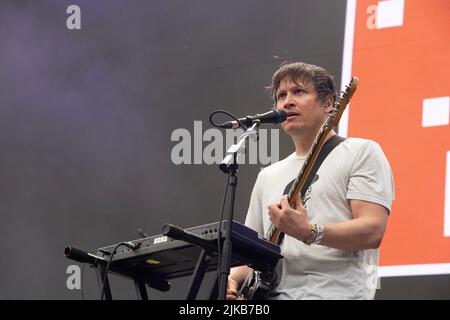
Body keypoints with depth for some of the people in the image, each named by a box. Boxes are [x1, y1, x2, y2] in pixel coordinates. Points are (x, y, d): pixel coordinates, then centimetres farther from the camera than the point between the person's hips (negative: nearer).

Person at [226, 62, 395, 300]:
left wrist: (309, 233, -20)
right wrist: (233, 277, 2)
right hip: (274, 293, 6)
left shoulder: (361, 152, 5)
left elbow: (372, 231, -7)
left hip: (334, 293, -6)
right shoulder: (268, 176, 23)